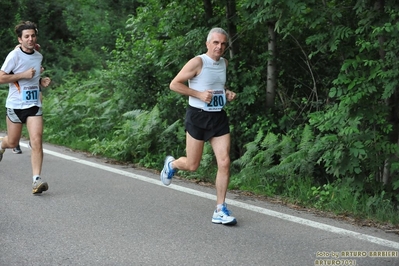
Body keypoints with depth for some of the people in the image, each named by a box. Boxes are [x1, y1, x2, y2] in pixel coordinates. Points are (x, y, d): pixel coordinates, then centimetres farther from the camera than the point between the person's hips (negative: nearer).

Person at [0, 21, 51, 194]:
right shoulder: (14, 55, -10)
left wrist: (41, 81, 5)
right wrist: (23, 75, -20)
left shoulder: (39, 56, 8)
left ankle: (37, 180, -13)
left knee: (36, 141, -13)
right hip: (15, 105, -3)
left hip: (34, 105, 3)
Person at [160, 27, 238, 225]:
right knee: (192, 166, 4)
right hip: (198, 116, -5)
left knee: (224, 163, -6)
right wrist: (199, 94, -19)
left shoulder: (224, 63, 9)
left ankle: (220, 210, 1)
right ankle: (171, 164, 40)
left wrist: (227, 93, 6)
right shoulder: (198, 62, -12)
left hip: (219, 117, 5)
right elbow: (174, 84, -12)